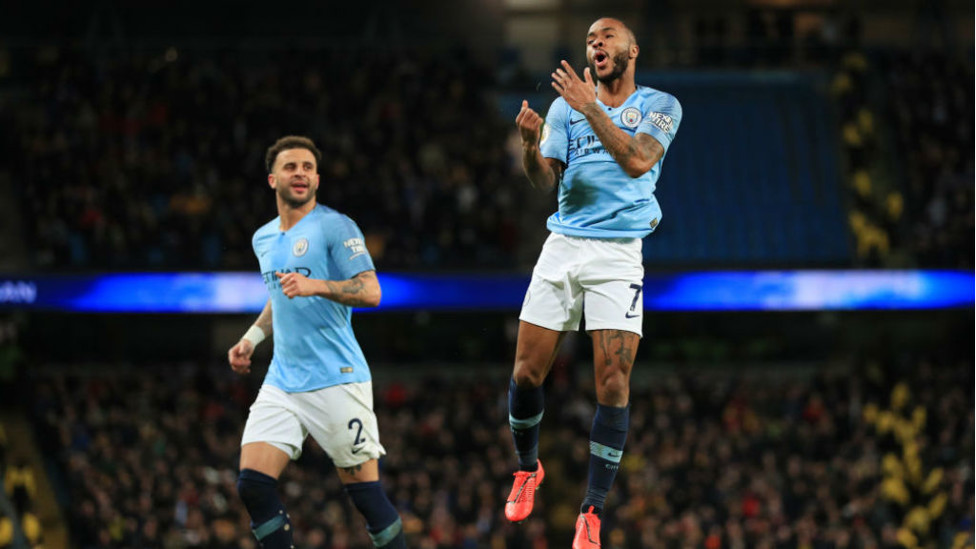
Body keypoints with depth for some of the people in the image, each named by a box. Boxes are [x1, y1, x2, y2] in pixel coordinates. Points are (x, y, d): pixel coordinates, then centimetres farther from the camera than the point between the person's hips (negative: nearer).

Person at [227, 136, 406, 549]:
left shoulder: (334, 227, -5)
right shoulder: (264, 239, 16)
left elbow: (370, 292, -13)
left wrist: (317, 285, -27)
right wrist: (251, 338, 18)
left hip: (336, 379, -6)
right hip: (283, 380, 6)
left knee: (365, 491, -5)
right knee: (253, 484, -8)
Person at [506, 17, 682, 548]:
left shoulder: (659, 106, 4)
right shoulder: (566, 105, 11)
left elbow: (638, 161, -14)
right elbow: (545, 180, 1)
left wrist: (592, 108, -21)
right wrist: (530, 144, -20)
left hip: (618, 257, -3)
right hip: (562, 246, 3)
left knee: (613, 385, -10)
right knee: (526, 373, -1)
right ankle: (527, 469, 26)